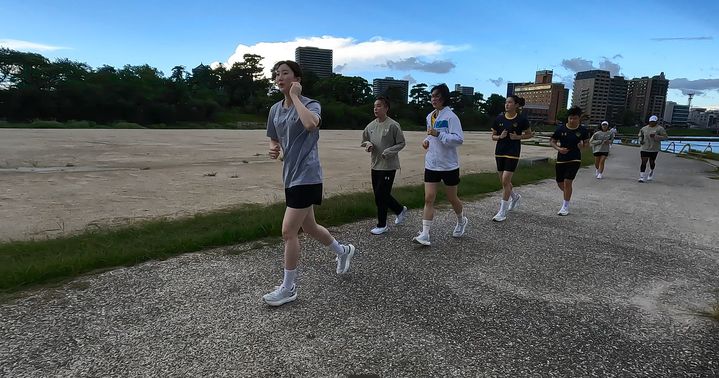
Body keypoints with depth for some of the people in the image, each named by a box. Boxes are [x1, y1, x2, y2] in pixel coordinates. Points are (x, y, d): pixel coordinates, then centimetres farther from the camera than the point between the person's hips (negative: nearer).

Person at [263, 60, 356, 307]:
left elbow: (310, 124, -35)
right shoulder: (275, 110, 10)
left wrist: (295, 96, -21)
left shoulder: (310, 104, -10)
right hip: (290, 176, 8)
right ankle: (344, 251, 45)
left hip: (306, 176, -8)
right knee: (308, 227, 19)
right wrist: (273, 149, -2)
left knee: (288, 231, -8)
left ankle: (288, 288, 9)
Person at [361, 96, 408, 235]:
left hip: (389, 166, -7)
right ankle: (400, 210, 37)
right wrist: (368, 144, -4)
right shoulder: (371, 126, 7)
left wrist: (388, 152, -19)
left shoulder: (393, 125, -11)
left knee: (381, 196, -5)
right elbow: (364, 140, 19)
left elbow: (401, 143, -7)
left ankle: (382, 225, 10)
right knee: (380, 195, 13)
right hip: (375, 165, 7)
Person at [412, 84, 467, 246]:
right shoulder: (430, 116, 9)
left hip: (449, 165, -5)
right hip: (431, 164, 6)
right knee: (428, 199, -2)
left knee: (452, 198, 12)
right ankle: (425, 234, -2)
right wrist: (427, 140, 4)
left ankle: (461, 221, 41)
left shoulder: (451, 116, -13)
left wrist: (438, 134, -28)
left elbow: (459, 139, -21)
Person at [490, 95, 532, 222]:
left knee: (505, 180, -11)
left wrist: (518, 137, -12)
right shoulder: (499, 118, 2)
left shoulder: (521, 119, -6)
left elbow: (529, 134, 6)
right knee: (503, 180, 12)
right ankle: (515, 196, 43)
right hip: (499, 152, 5)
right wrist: (500, 136, -12)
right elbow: (493, 136, 9)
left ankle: (502, 212, -3)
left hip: (513, 153, -4)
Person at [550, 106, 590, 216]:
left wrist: (583, 145, -13)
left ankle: (565, 206, 0)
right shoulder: (561, 129, -5)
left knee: (567, 181, -13)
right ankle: (567, 193, 44)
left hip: (575, 160, -2)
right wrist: (558, 148, -13)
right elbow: (552, 141, 5)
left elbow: (586, 143, 10)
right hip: (561, 160, 2)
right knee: (560, 183, 9)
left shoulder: (583, 130, -4)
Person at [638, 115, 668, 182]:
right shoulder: (644, 128, 7)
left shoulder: (660, 129, -3)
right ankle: (642, 177, -7)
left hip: (654, 149, -2)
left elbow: (665, 136, -8)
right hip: (644, 148, 2)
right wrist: (640, 140, 1)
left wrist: (655, 136, -21)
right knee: (643, 162, -7)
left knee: (652, 162, 10)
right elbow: (640, 135, 22)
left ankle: (651, 172, 40)